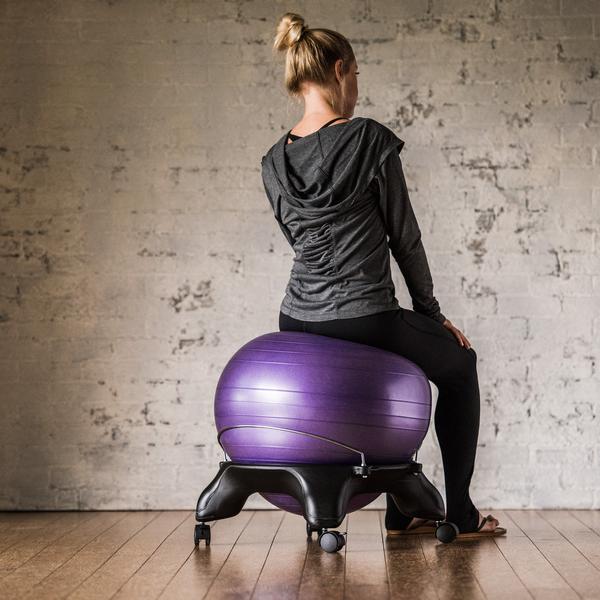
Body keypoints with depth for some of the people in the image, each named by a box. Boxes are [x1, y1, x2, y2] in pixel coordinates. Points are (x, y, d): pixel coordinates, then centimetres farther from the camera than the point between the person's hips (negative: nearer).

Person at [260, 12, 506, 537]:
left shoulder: (274, 160, 7)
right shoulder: (369, 139, -11)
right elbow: (403, 236, -5)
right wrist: (430, 311, 8)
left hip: (298, 325, 7)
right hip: (363, 321, -6)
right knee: (458, 362, 23)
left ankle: (402, 509, 33)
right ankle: (460, 512, 24)